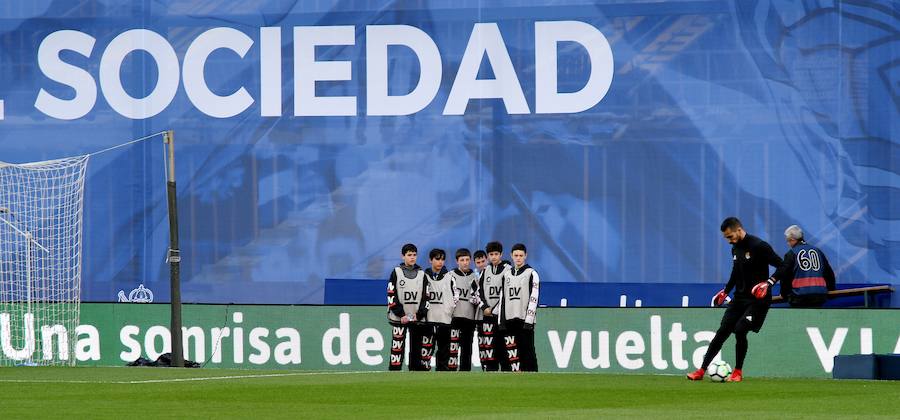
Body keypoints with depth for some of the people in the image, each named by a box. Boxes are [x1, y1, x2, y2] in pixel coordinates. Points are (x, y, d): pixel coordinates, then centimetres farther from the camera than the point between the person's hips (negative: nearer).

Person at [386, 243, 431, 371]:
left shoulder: (422, 274, 11)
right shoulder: (396, 272, 3)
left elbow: (426, 297, 9)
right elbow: (391, 296, -3)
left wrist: (419, 315, -4)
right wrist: (401, 314, -11)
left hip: (417, 318, 3)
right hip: (399, 318, -3)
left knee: (416, 348, 3)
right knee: (397, 347, -8)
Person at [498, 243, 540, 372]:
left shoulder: (531, 274, -1)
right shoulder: (507, 275, 16)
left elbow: (533, 299, -8)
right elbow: (503, 299, 17)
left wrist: (528, 320, -15)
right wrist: (501, 320, 9)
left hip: (525, 319, -5)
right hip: (510, 320, 5)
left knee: (527, 351, -7)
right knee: (512, 353, 2)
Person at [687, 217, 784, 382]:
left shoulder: (758, 246, -15)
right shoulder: (735, 249, 9)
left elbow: (782, 266, -15)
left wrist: (769, 283, -27)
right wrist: (725, 291, 22)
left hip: (757, 299, -7)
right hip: (739, 297, 7)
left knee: (740, 330, -18)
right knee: (722, 331, 1)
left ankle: (738, 372, -1)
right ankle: (701, 370, 3)